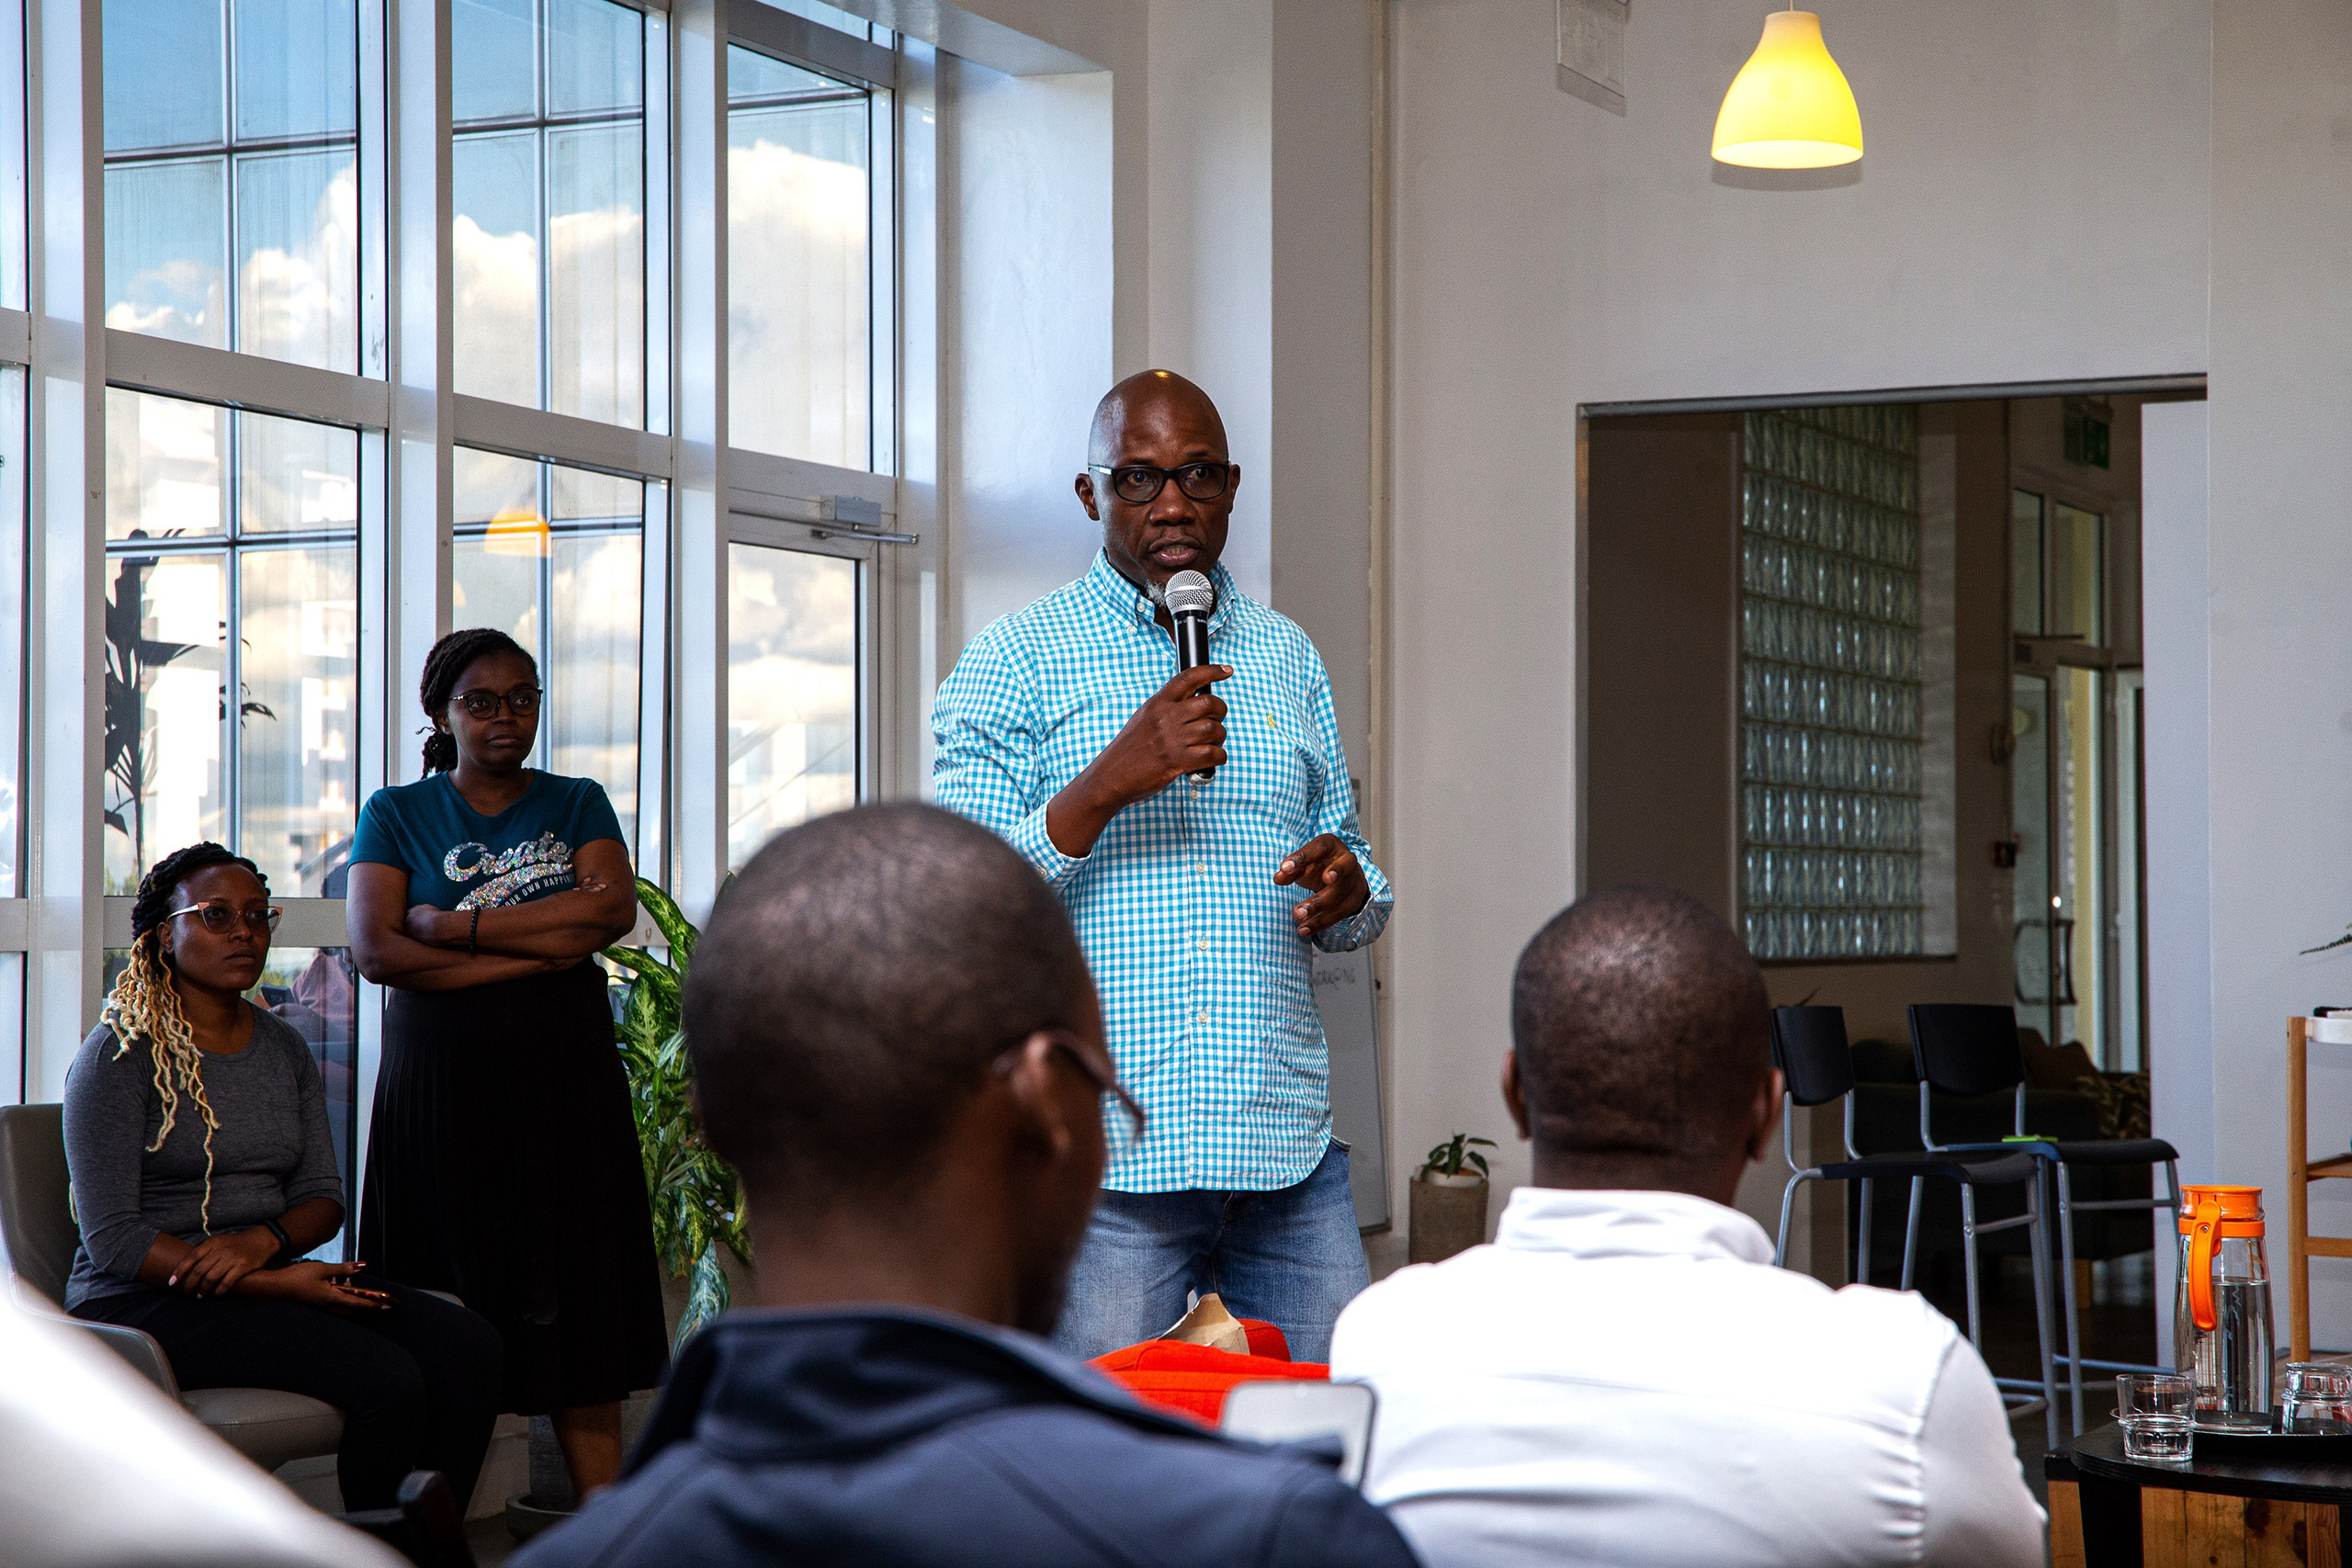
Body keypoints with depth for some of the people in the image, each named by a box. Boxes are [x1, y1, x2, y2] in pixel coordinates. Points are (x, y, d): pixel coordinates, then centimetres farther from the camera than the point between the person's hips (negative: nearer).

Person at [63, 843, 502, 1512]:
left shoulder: (284, 1049, 14)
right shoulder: (122, 1055, -6)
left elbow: (323, 1197, 12)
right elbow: (112, 1241, -13)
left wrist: (265, 1239, -14)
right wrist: (283, 1285, -19)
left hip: (269, 1278, 7)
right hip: (146, 1301, -7)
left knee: (467, 1347, -19)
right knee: (383, 1375, -28)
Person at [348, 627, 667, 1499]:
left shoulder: (577, 805, 13)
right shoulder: (396, 815, 8)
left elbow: (614, 909, -5)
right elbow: (375, 950, -6)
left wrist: (463, 923, -11)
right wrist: (539, 950, -10)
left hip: (566, 1076, 1)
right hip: (441, 1086, -1)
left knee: (575, 1300, -1)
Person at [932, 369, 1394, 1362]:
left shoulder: (1288, 658, 17)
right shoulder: (1012, 663, 2)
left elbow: (1354, 903, 22)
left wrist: (1347, 891, -2)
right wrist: (1108, 786, -19)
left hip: (1288, 1146, 4)